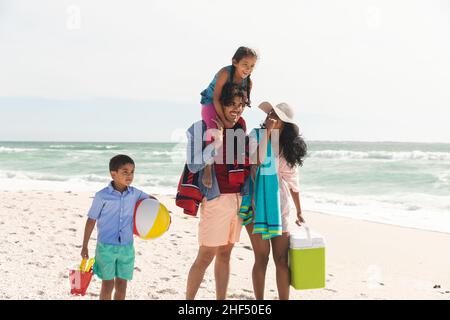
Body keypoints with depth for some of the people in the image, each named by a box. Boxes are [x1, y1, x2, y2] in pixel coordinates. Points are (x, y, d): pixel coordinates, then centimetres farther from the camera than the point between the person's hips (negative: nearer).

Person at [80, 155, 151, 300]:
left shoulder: (134, 193, 0)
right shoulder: (102, 196, -10)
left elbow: (150, 199, 21)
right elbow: (91, 220, -4)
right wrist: (84, 246, -1)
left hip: (127, 247, 4)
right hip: (106, 247, -4)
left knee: (122, 283, 11)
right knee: (108, 284, 2)